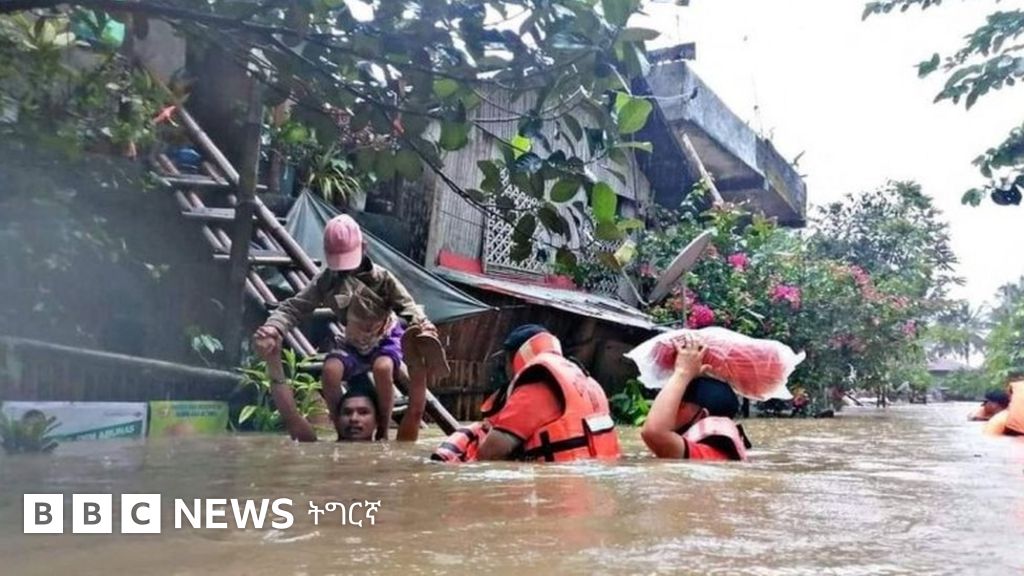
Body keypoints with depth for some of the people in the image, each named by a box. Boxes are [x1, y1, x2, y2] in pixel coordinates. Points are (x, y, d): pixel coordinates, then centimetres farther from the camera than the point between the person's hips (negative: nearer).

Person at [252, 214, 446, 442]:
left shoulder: (381, 277, -18)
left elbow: (406, 305, -22)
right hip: (352, 344, 2)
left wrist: (421, 325, -46)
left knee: (382, 368, -37)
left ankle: (383, 431, -14)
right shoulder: (325, 281, -13)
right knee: (330, 370, -30)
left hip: (386, 338, -2)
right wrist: (274, 328, -38)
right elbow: (294, 307, -16)